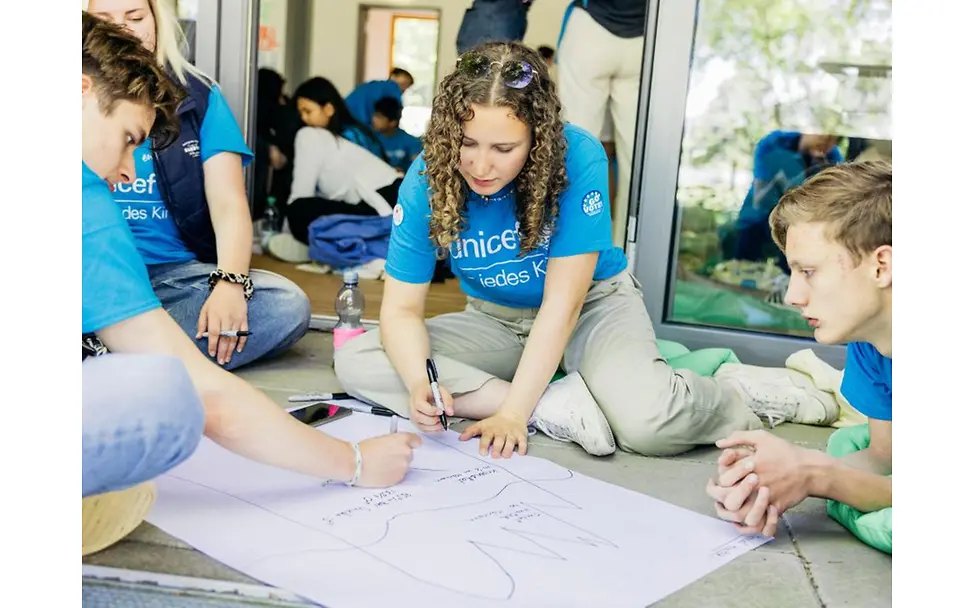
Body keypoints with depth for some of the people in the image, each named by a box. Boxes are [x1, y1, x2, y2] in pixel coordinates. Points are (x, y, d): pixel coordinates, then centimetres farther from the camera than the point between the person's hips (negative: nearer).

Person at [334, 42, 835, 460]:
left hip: (593, 305, -4)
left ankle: (742, 397, 2)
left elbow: (563, 301, -25)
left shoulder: (577, 159, -27)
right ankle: (558, 405, -22)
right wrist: (418, 383, -36)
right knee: (355, 361, -18)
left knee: (649, 423, -35)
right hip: (497, 321, 4)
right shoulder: (427, 179, -18)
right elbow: (402, 308, -16)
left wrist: (513, 410, -30)